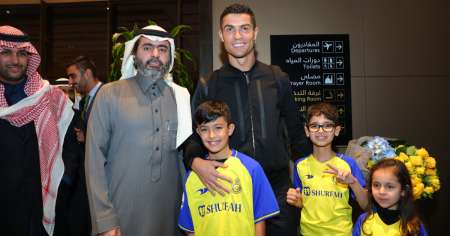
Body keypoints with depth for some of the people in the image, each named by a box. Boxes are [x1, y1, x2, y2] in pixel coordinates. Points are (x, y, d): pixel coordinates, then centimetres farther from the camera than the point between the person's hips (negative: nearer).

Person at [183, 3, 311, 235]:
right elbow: (193, 135, 1)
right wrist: (196, 161, -20)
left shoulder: (278, 79, 3)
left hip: (278, 186, 1)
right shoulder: (207, 86, -1)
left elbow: (295, 129, 10)